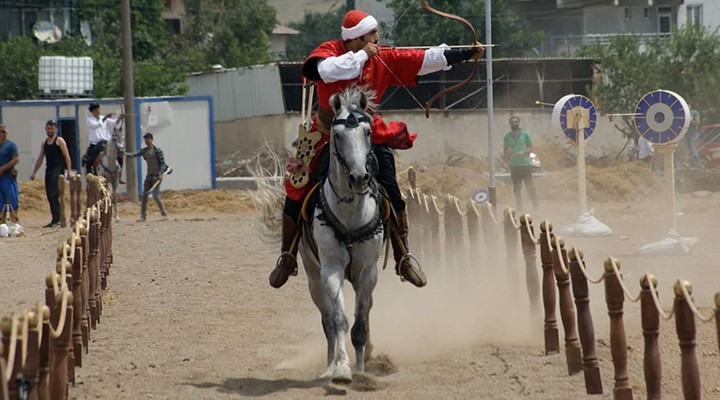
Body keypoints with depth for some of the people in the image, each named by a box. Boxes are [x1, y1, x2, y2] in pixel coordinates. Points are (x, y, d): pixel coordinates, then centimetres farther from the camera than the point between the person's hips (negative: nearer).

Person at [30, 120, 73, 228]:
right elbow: (39, 159, 22)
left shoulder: (60, 141, -1)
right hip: (48, 170, 7)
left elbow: (67, 157, -7)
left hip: (57, 170, -7)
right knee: (50, 196, 5)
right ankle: (55, 220, 9)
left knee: (53, 194, -18)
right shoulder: (44, 143, 18)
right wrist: (33, 172, 17)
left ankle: (57, 219, -19)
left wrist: (68, 171, -16)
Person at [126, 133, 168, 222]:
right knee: (144, 195, 2)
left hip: (157, 175, -6)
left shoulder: (157, 150, -8)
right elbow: (136, 154, -5)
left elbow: (162, 163, -8)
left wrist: (160, 174, -20)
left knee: (155, 196, -11)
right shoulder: (144, 150, 9)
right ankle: (143, 216, 7)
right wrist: (127, 154, -24)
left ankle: (164, 213, 6)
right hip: (149, 175, 6)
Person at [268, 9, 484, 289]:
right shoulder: (329, 51, -14)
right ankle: (287, 258, 17)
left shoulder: (384, 59, -5)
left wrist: (467, 53, -6)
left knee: (392, 197, -7)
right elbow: (325, 70, -37)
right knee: (296, 196, -3)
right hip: (327, 136, -2)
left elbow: (427, 59, -3)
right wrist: (362, 55, -28)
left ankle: (403, 259, 8)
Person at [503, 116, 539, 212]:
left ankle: (536, 207, -2)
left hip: (525, 164, -3)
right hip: (514, 165, 3)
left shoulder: (525, 134, 2)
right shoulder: (507, 137, 9)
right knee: (517, 189, 7)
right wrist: (507, 152, -11)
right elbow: (504, 151, 13)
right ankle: (519, 208, 13)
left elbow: (531, 148, 3)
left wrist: (524, 152, -15)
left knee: (530, 188, -6)